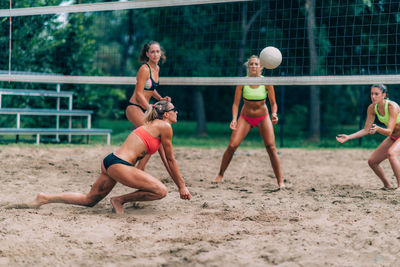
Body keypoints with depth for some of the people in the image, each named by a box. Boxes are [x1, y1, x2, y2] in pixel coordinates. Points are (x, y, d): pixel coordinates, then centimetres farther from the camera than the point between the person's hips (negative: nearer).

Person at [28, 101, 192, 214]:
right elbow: (170, 160, 1)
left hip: (110, 162, 10)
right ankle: (120, 200, -5)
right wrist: (182, 186, 9)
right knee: (161, 191, -14)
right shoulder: (164, 127, -3)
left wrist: (180, 184, 33)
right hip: (119, 164, -10)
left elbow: (165, 158, 30)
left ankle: (45, 198, 18)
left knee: (88, 200, 19)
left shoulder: (153, 125, 25)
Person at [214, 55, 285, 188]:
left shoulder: (266, 82, -13)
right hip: (245, 117, 0)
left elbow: (273, 103, -5)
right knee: (232, 145, -13)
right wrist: (234, 119, -26)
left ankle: (280, 181, -6)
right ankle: (220, 175, 5)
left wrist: (274, 114, -26)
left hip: (263, 117, 0)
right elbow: (236, 103, -11)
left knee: (271, 147, -14)